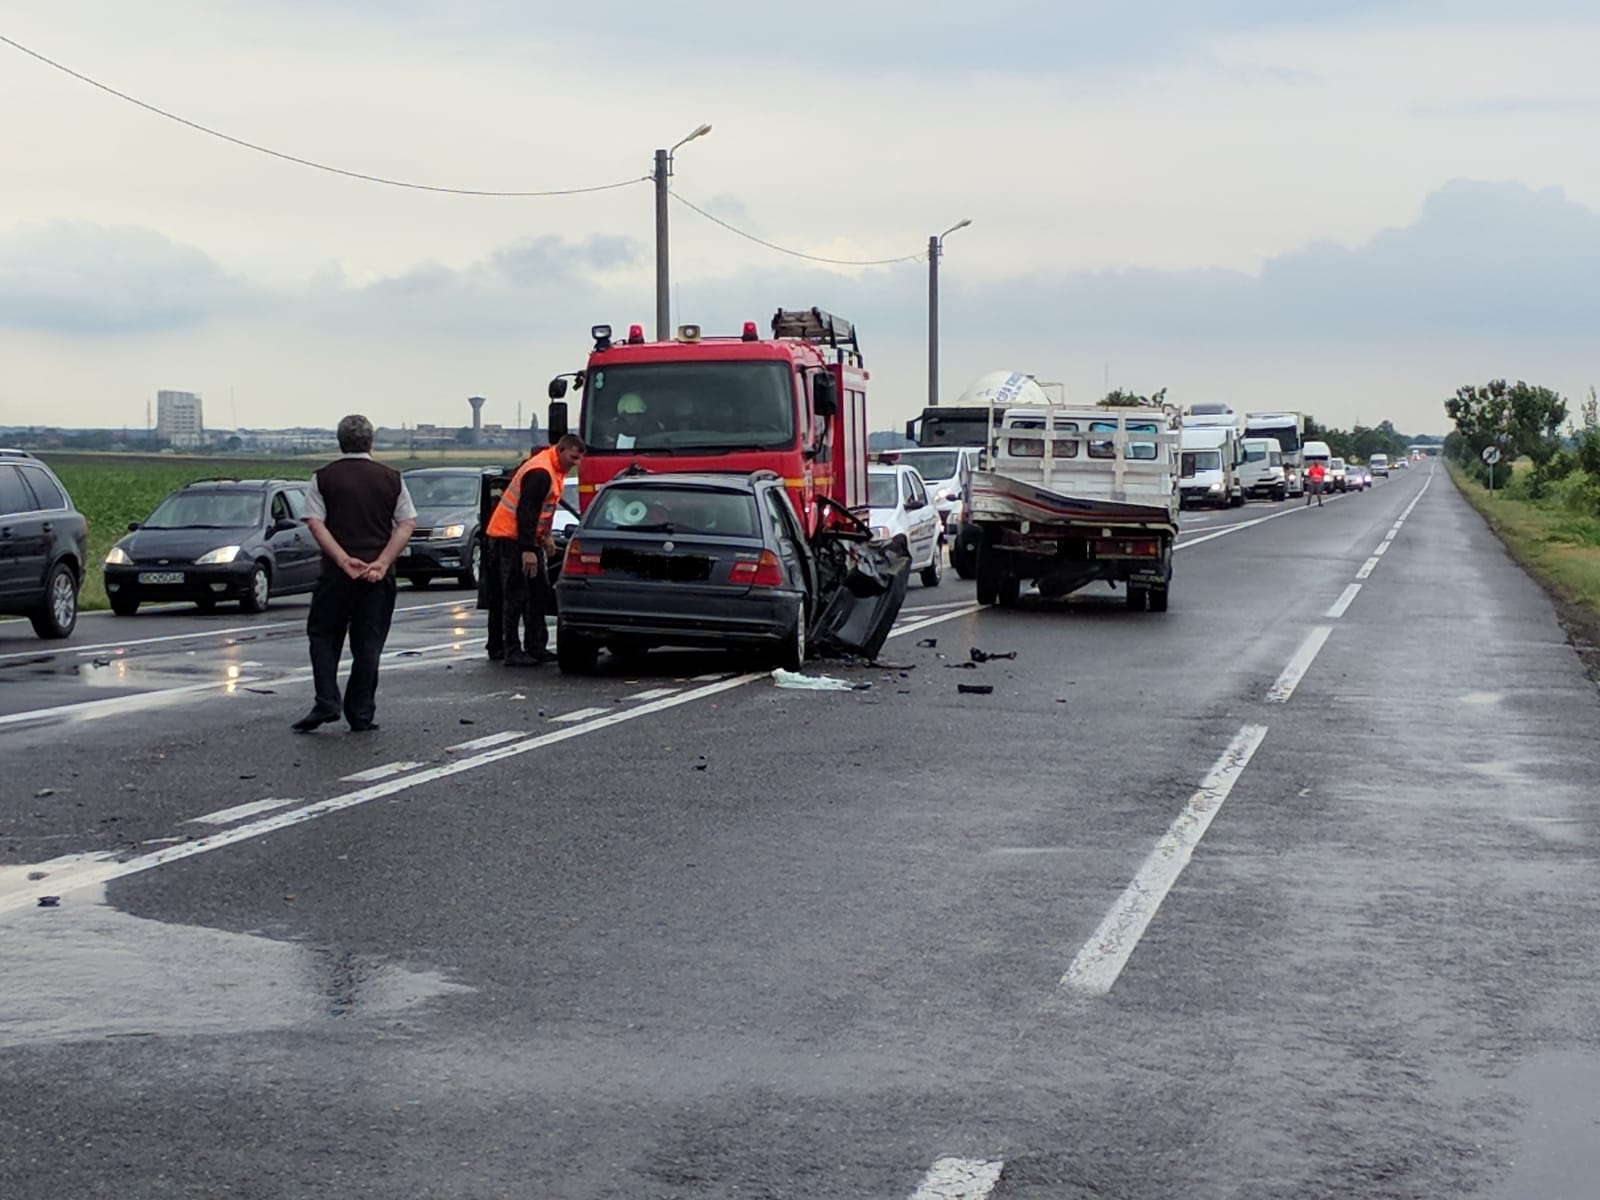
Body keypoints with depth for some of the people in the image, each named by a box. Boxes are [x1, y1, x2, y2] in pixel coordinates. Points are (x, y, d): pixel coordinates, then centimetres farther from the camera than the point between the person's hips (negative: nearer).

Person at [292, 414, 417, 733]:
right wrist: (382, 563, -8)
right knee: (368, 644, 6)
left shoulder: (324, 478, 1)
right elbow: (407, 524, -2)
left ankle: (326, 703, -2)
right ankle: (361, 715, 7)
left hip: (336, 574, -1)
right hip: (379, 575, 1)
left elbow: (315, 523, -9)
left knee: (323, 635, 12)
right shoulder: (391, 478, 5)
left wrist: (344, 560, -13)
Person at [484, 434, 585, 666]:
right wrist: (528, 550, -28)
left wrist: (546, 536, 17)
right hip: (511, 537, -10)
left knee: (540, 594, 9)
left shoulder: (554, 469, 10)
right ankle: (512, 652, -9)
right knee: (516, 596, -10)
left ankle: (536, 647, 13)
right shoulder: (540, 472, -22)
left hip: (528, 538, 10)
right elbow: (526, 511, -26)